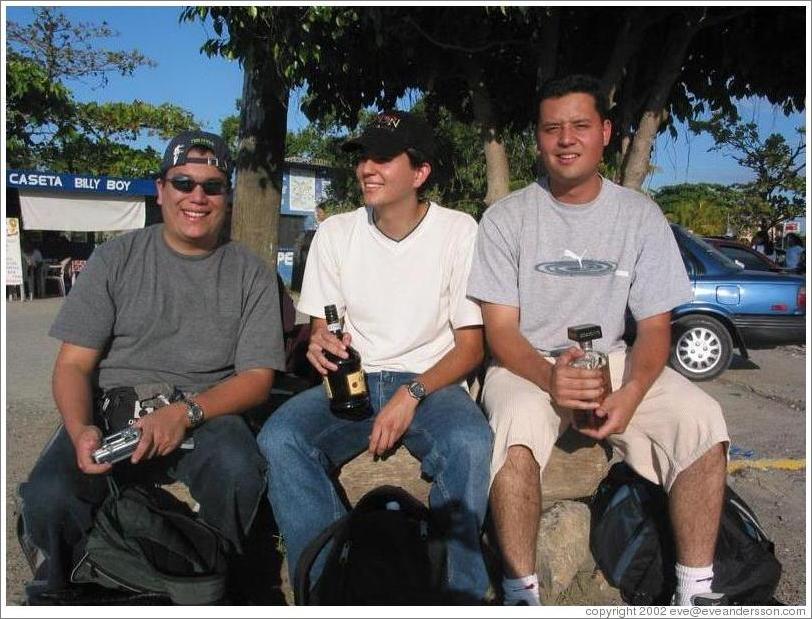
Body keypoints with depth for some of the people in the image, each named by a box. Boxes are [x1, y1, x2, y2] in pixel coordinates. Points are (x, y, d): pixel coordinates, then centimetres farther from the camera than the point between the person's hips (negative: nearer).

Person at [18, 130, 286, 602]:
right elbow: (74, 364, 3)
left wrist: (186, 412, -19)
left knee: (238, 473, -33)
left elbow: (258, 378, -1)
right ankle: (60, 594, 5)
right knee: (48, 496, -28)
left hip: (205, 415, 0)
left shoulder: (251, 274, 4)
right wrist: (80, 430, -18)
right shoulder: (116, 259, 6)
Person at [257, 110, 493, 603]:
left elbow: (471, 346, -3)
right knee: (279, 438, -26)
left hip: (432, 382, -2)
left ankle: (458, 594, -14)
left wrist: (411, 394, -18)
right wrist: (320, 344, -15)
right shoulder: (335, 233, 5)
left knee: (470, 442, -35)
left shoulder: (459, 232, -3)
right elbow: (320, 329, 10)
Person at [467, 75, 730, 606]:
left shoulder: (641, 216, 3)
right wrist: (550, 377, -28)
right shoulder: (506, 218, -4)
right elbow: (501, 330, -7)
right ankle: (521, 591, -18)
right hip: (527, 364, -2)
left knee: (701, 417, -21)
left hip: (611, 359, 3)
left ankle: (696, 588, -5)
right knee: (517, 422, -35)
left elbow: (654, 328, 2)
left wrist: (631, 394, -19)